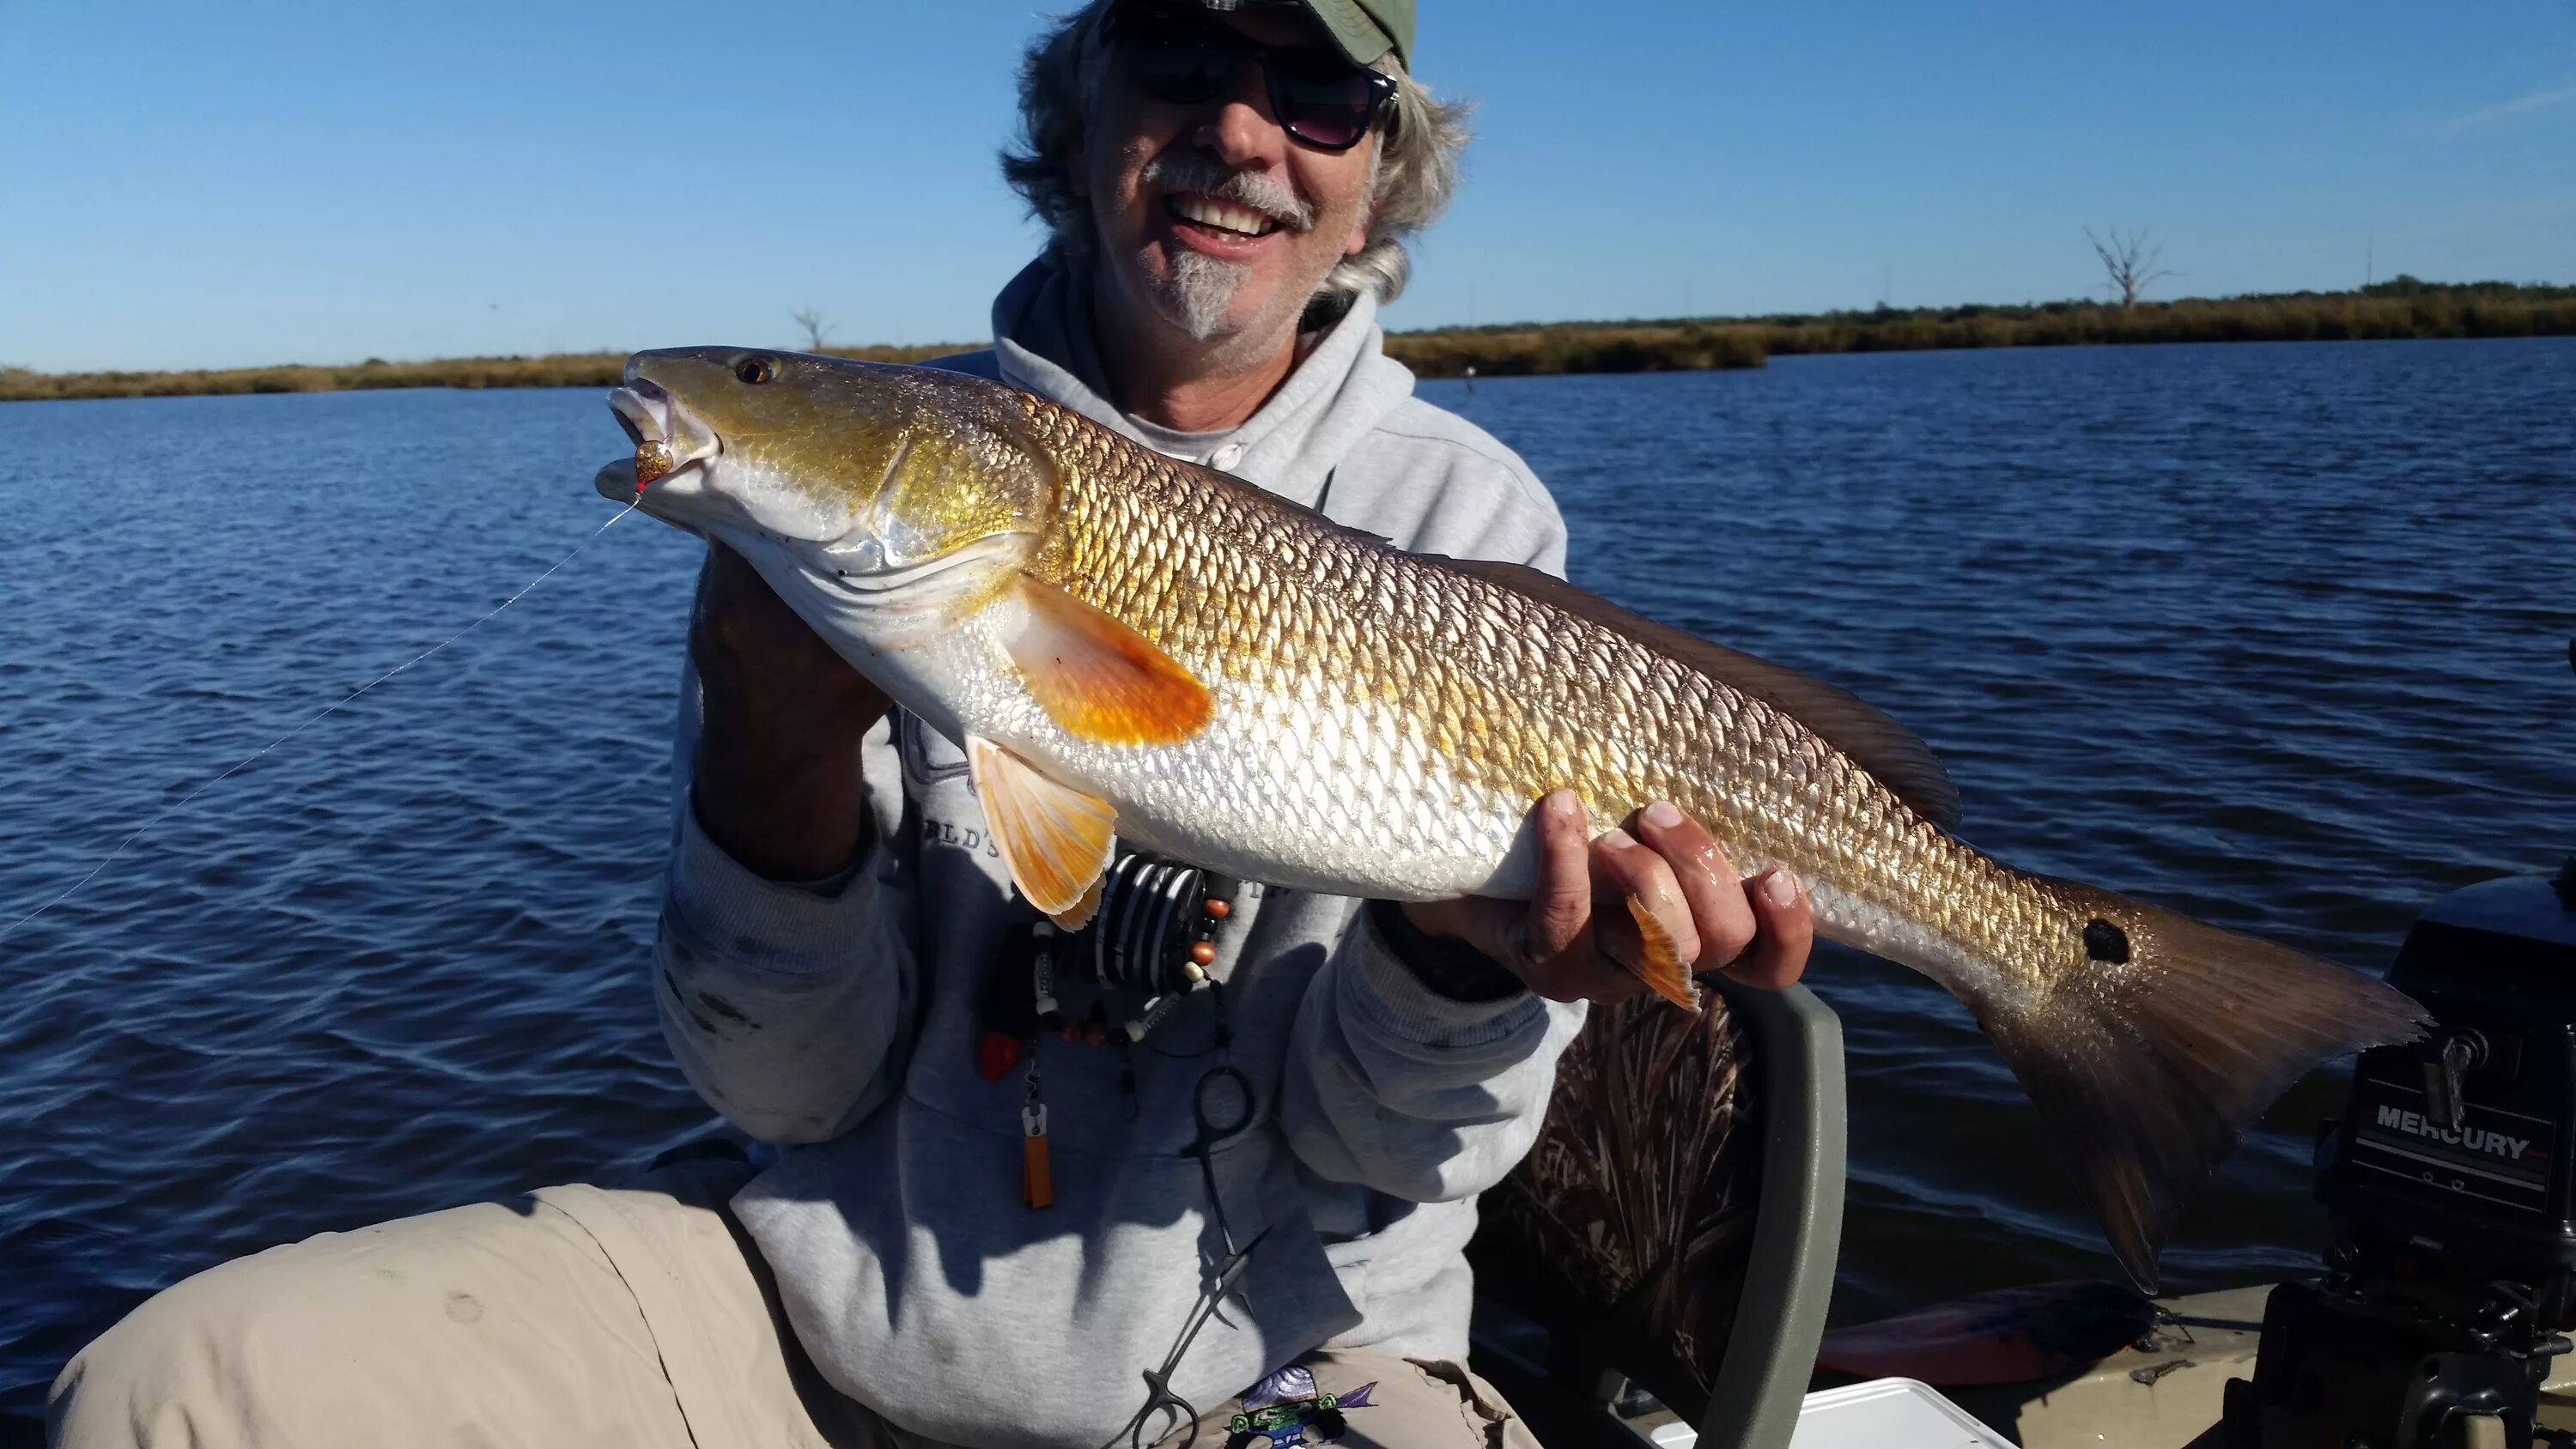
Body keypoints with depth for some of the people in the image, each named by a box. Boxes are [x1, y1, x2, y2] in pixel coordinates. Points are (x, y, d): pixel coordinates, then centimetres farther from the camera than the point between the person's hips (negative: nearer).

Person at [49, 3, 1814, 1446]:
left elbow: (1375, 1136, -7)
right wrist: (779, 741, -23)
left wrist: (1471, 951, -29)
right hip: (833, 1285, 1)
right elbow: (800, 1088, -5)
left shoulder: (1462, 516, -5)